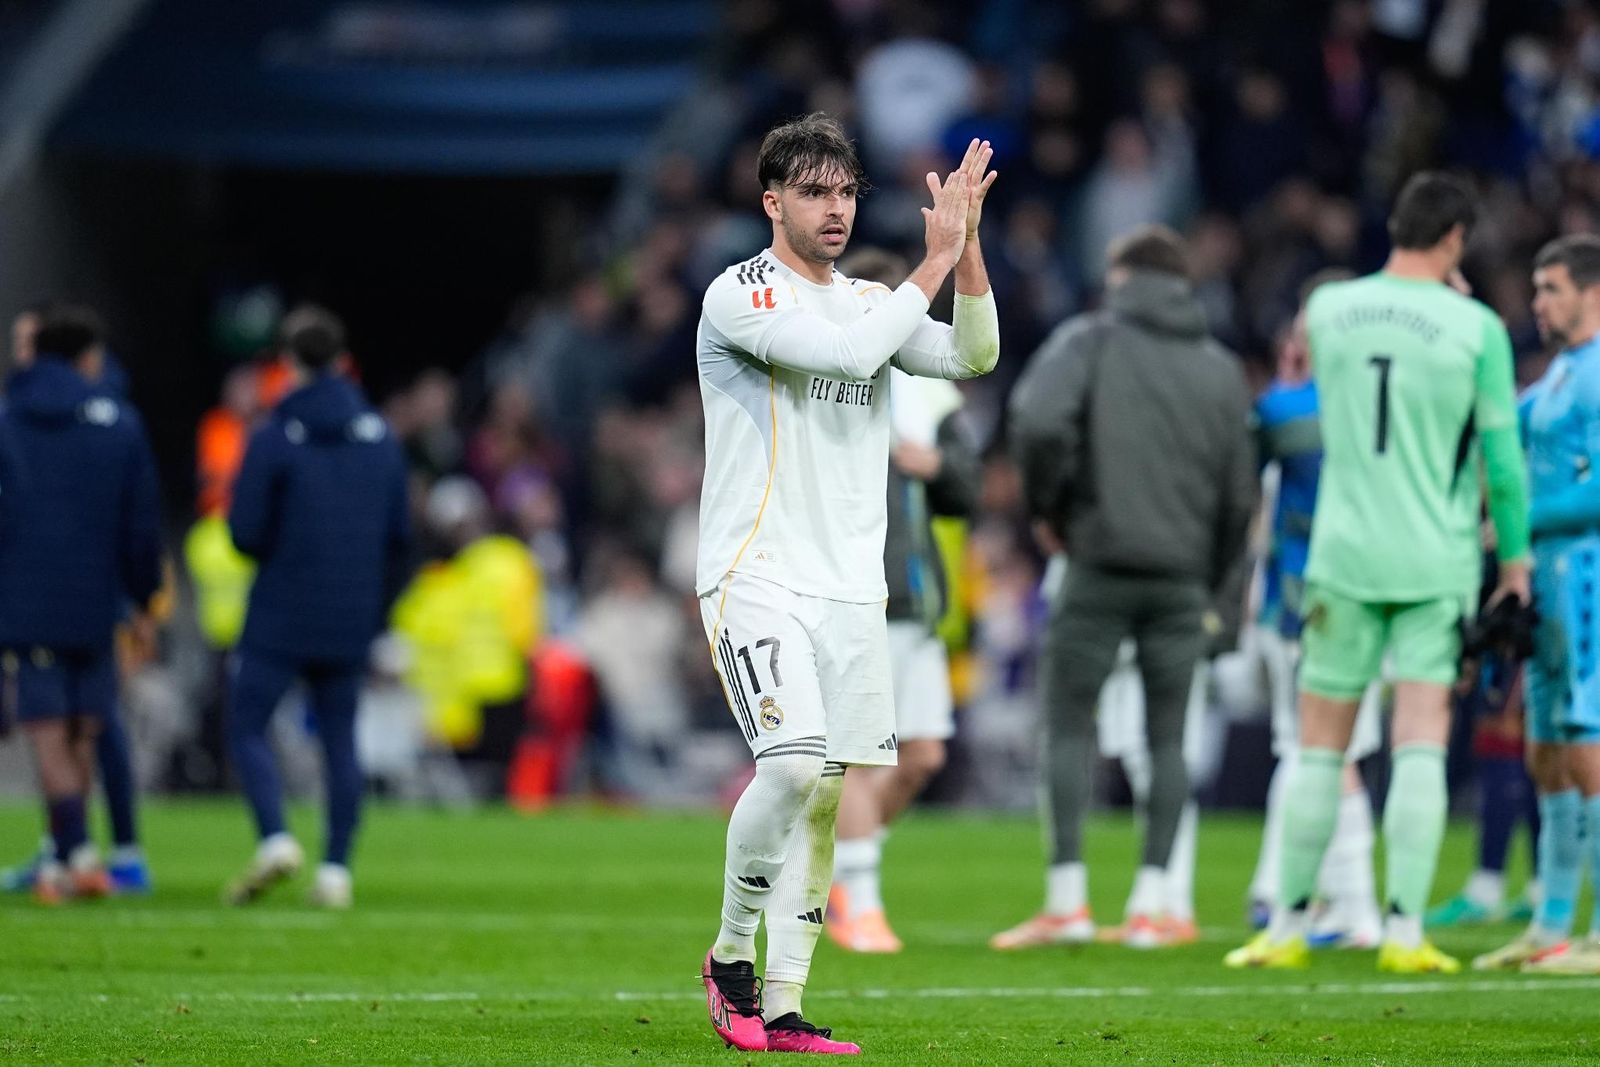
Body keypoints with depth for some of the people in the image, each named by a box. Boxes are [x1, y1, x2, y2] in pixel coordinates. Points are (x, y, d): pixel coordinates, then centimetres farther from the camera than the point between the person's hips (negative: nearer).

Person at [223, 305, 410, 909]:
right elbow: (398, 536, 9)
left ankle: (275, 838, -17)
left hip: (280, 617, -4)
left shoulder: (274, 439, -9)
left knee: (246, 728, 3)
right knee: (340, 740, 9)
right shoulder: (380, 438, 6)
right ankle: (336, 869, 3)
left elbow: (245, 532, -11)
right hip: (350, 624, 4)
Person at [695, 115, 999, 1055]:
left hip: (852, 590, 6)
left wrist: (968, 244, -6)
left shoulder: (871, 300, 16)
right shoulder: (740, 296, -6)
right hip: (757, 578, -6)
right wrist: (936, 259, -13)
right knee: (792, 765, -22)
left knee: (826, 798, 1)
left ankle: (782, 1007, 5)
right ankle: (732, 953, 0)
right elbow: (848, 353, -20)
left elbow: (972, 357, 4)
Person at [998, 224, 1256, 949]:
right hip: (1182, 577, 3)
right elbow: (1239, 496, 11)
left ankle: (1067, 903, -3)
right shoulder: (1220, 368, 12)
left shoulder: (1088, 340, 0)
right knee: (1167, 737, 7)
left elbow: (1040, 422, -18)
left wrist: (1046, 509, -3)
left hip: (1100, 566, -3)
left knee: (1068, 724, 3)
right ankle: (1151, 904, 4)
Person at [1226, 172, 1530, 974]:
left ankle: (1287, 928, 13)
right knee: (1421, 748, -3)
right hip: (1438, 564, -2)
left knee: (1320, 750, 8)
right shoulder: (1476, 328, -6)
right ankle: (1405, 931, -10)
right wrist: (1515, 558, 10)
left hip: (1344, 555, 2)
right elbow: (1502, 455, -2)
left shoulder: (1328, 309, 4)